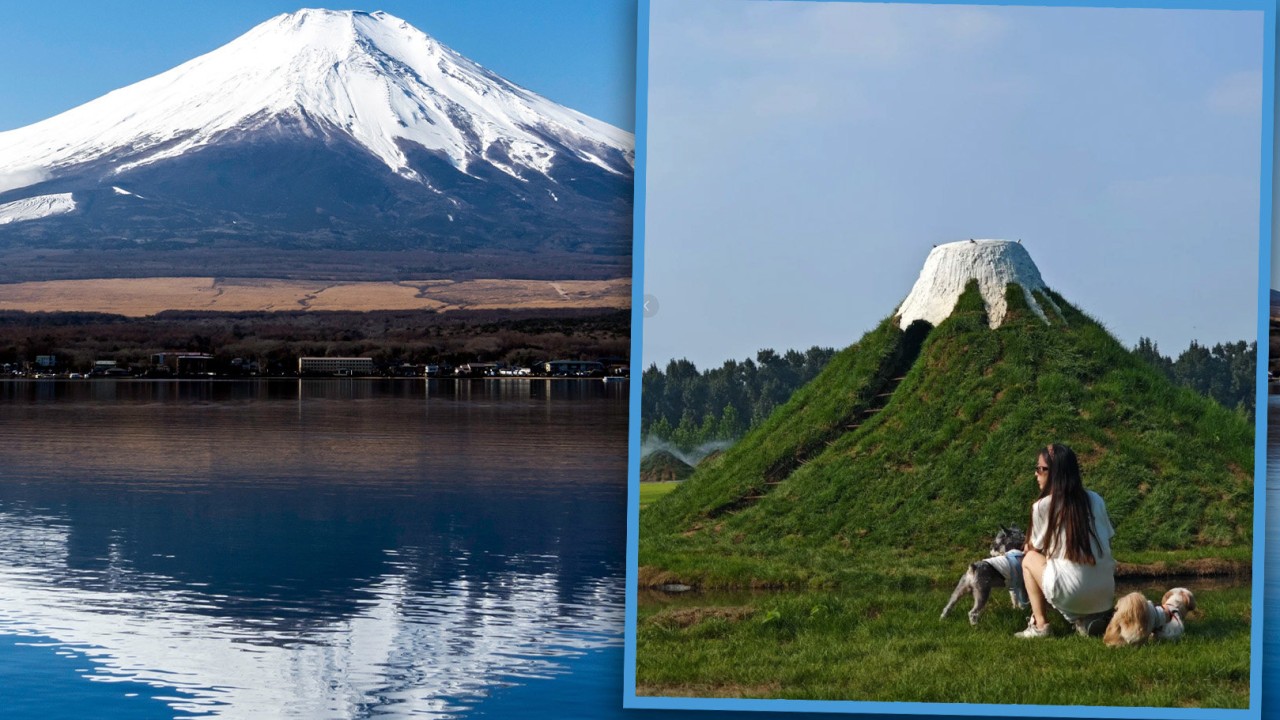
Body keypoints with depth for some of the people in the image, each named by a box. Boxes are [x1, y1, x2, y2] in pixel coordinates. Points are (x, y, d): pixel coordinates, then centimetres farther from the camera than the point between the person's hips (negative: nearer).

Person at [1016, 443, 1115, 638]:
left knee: (1029, 559, 20)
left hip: (1071, 597, -5)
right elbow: (1107, 543, 18)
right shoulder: (1095, 499, 9)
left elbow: (1033, 548, 10)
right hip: (1105, 596, 5)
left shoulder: (1042, 507, -3)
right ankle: (1085, 619, 12)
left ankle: (1040, 625, 11)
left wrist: (1029, 549, 35)